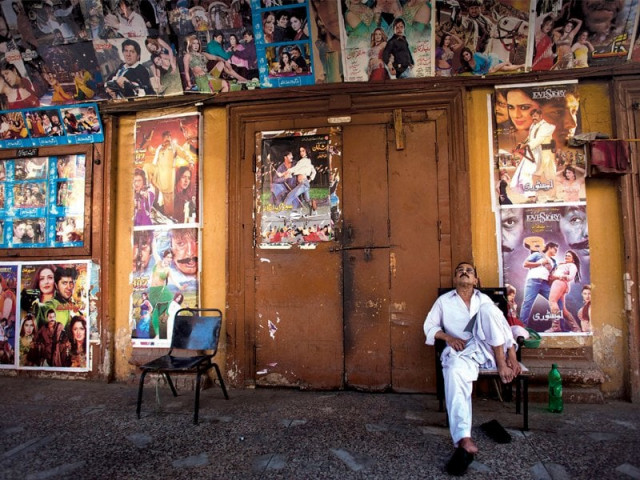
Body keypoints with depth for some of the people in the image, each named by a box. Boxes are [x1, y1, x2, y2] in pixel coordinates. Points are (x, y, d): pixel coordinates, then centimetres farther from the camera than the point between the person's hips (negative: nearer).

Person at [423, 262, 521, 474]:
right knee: (455, 371, -40)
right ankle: (464, 441, -49)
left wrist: (511, 358, -8)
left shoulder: (484, 300, 16)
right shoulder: (444, 300, 14)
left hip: (487, 348, 1)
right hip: (461, 351, -1)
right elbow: (429, 326, 10)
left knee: (487, 309, -25)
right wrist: (449, 338, -10)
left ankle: (502, 365, -26)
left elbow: (503, 326, 7)